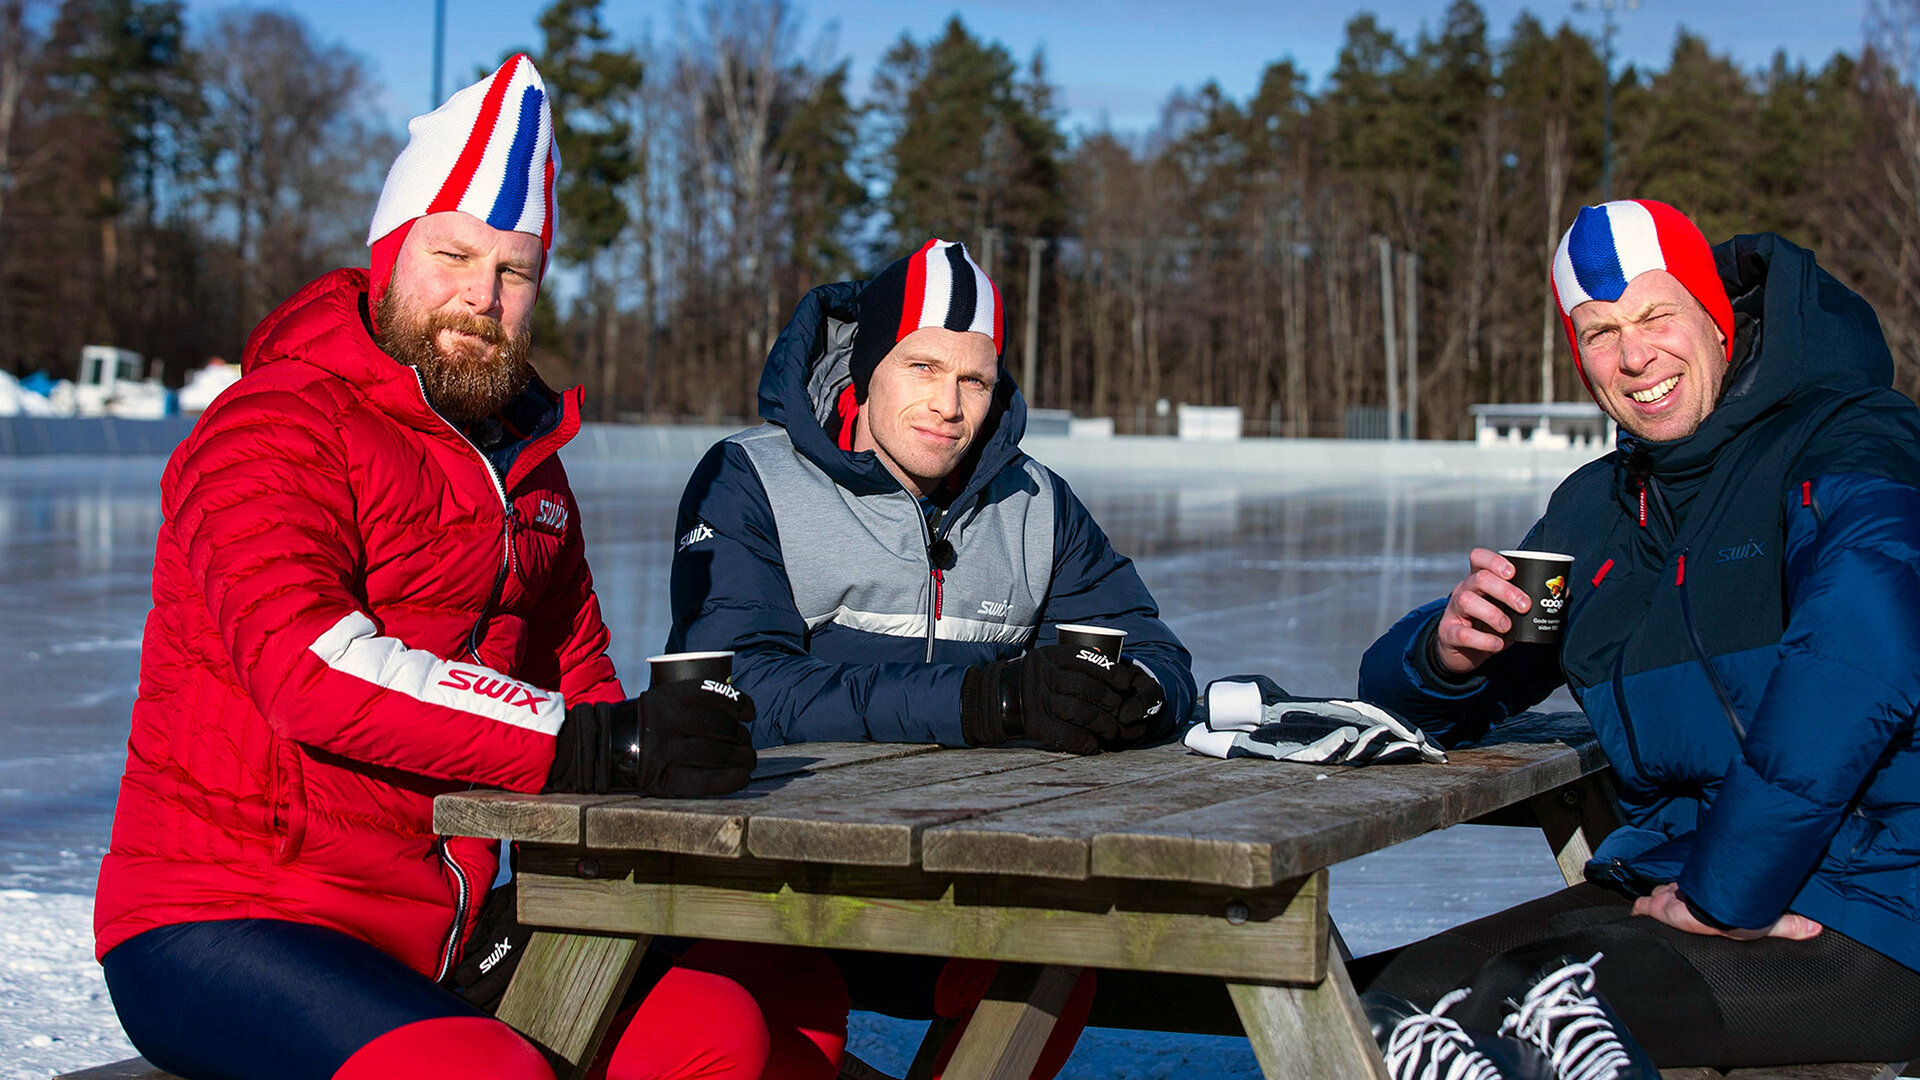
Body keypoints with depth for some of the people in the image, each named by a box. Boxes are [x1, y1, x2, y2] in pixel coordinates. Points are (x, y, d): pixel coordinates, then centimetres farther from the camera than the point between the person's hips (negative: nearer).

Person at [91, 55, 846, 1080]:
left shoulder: (527, 461, 18)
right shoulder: (269, 432, -9)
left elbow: (576, 675, 22)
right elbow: (311, 664, -25)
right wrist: (598, 745, -31)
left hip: (439, 926, 7)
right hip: (221, 928, -7)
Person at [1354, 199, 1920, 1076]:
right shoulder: (1595, 510, 14)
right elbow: (1405, 703, 16)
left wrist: (1726, 896, -24)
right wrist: (1447, 652, -9)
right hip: (1667, 884, 7)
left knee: (1515, 1001, -27)